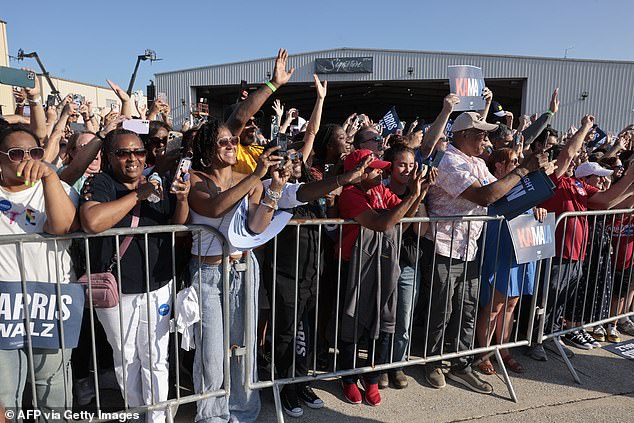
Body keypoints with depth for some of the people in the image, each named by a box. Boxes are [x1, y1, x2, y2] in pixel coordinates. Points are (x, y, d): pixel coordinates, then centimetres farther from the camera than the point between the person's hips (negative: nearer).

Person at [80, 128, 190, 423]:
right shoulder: (100, 184, -9)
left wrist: (182, 199, -14)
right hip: (115, 289, -1)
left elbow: (178, 224, 6)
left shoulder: (159, 182, 1)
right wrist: (138, 195, -23)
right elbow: (92, 222, -29)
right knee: (125, 358, 19)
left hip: (158, 287, 2)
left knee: (155, 359, 12)